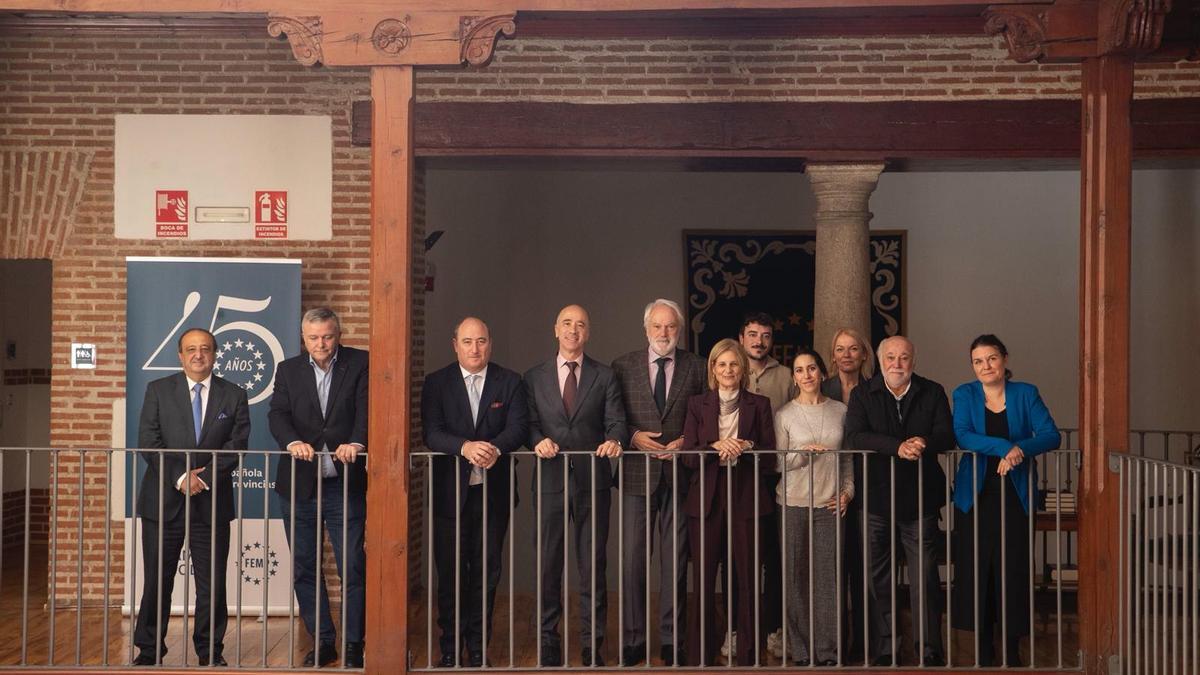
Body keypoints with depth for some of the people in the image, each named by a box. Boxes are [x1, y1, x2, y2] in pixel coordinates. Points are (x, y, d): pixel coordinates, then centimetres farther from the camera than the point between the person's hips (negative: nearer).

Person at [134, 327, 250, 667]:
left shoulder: (234, 395, 7)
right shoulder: (158, 390, 6)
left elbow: (236, 445, -1)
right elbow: (149, 443, -3)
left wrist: (205, 478, -13)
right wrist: (180, 477, -13)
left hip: (212, 502, 0)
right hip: (163, 499, 0)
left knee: (212, 583, 3)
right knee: (157, 580, 4)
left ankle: (210, 651, 15)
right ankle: (149, 650, 17)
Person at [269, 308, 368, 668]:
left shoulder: (360, 364, 2)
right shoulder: (288, 370, 9)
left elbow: (366, 408, -10)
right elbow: (278, 414, -3)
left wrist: (356, 442, -29)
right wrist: (293, 442, -24)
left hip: (345, 483, -3)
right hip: (300, 484, 3)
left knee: (353, 567, -1)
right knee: (304, 568, 9)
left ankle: (354, 643, 10)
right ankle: (322, 641, 22)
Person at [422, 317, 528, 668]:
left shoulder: (509, 382, 5)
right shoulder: (436, 383, 2)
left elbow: (519, 426, -7)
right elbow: (432, 433, -9)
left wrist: (496, 447, -28)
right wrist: (465, 447, -28)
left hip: (493, 491, 1)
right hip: (451, 491, -1)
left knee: (486, 571, 7)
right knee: (450, 571, 4)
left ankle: (477, 646, 18)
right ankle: (450, 648, 15)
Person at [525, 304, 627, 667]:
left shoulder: (605, 376, 8)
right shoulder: (534, 377, 9)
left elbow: (616, 421, 0)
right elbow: (529, 424, 4)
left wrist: (614, 440, -21)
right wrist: (538, 441, -17)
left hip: (593, 480, 0)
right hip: (551, 479, 0)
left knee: (593, 565, 4)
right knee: (548, 563, 5)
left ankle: (592, 644, 11)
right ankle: (548, 641, 16)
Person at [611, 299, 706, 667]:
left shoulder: (696, 367, 6)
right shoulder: (622, 366, 6)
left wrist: (688, 442, -8)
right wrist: (633, 436, -10)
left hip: (680, 474, 0)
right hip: (638, 474, 0)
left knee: (675, 560, 5)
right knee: (633, 558, 0)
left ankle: (671, 638, 14)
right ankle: (633, 639, 9)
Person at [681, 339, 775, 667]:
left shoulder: (759, 404, 7)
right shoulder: (697, 404, 9)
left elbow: (770, 458, 3)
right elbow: (687, 455, 1)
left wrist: (745, 448, -14)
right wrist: (716, 447, -16)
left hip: (746, 499, 0)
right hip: (706, 500, 0)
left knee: (747, 578, -1)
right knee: (703, 578, 1)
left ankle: (748, 654, 8)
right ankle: (699, 655, 10)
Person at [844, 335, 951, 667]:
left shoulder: (933, 393, 8)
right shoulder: (862, 395, 4)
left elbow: (946, 436, -2)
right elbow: (855, 437, -11)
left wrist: (923, 443, -24)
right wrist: (898, 447, -24)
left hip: (920, 500, 0)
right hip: (876, 499, 0)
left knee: (925, 578, 0)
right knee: (879, 580, 5)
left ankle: (930, 650, 8)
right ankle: (883, 650, 14)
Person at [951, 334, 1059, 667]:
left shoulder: (1025, 394, 5)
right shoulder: (965, 394, 4)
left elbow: (1050, 436, -5)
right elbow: (961, 436, -11)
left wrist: (1020, 449, -23)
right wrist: (1004, 446, -23)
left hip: (1015, 496, 0)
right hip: (976, 496, 0)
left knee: (1013, 571, -1)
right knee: (977, 571, 1)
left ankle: (1012, 650, 11)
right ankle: (984, 649, 13)